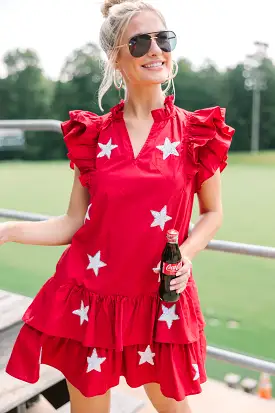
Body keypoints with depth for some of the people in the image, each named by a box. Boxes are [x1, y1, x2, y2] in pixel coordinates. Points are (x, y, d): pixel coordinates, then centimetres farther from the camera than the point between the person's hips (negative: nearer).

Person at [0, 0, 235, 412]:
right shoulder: (92, 134, 1)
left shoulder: (199, 132, -3)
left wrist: (187, 252, -12)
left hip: (160, 300, 0)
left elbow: (213, 212, 7)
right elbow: (74, 223, 1)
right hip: (89, 297, 1)